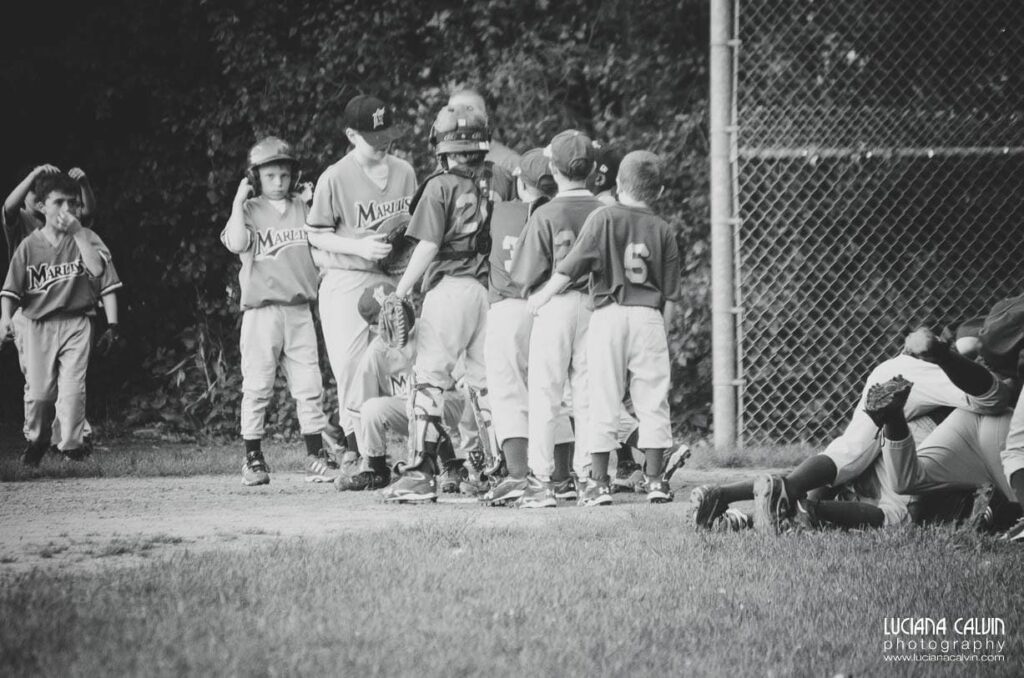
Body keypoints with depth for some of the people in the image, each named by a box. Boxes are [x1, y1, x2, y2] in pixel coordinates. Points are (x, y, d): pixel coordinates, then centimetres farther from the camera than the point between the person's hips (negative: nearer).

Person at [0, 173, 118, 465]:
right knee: (38, 389, 2)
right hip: (38, 324, 1)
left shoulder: (85, 238, 2)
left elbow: (97, 268, -17)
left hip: (76, 323, -1)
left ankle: (71, 443, -2)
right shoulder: (29, 245, 2)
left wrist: (77, 233, -18)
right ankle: (36, 439, 25)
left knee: (72, 387, -10)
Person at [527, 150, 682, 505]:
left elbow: (571, 266, -4)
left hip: (609, 314, -2)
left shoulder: (603, 218, -1)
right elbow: (670, 293, 8)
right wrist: (662, 331, 17)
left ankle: (599, 481, 3)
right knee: (652, 401, 6)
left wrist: (543, 297, 7)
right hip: (649, 317, 2)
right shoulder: (662, 230, 7)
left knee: (603, 400, 2)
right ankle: (654, 479, 7)